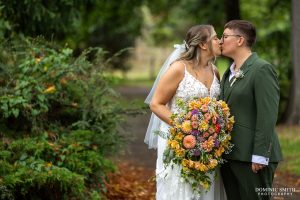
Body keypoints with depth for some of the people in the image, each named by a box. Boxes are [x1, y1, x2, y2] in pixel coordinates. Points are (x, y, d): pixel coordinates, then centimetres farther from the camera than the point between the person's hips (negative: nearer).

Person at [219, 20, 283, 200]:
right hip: (228, 155, 8)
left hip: (252, 157, -8)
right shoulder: (229, 73, 16)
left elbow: (268, 115, -17)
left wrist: (259, 156, -19)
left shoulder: (262, 69, -11)